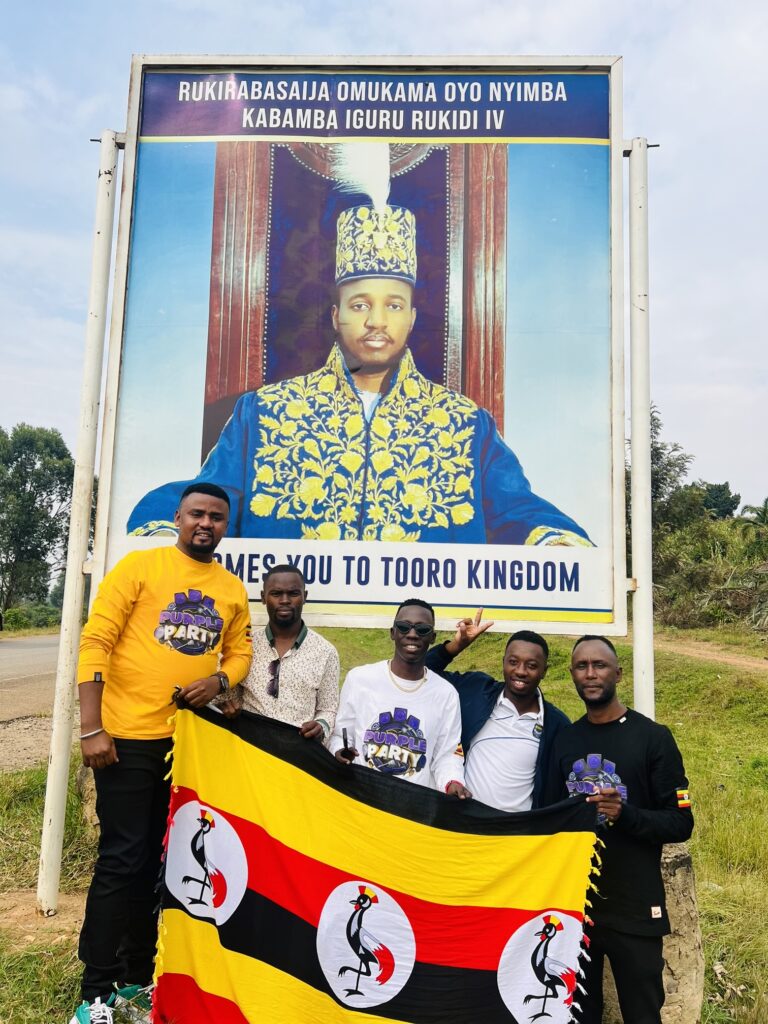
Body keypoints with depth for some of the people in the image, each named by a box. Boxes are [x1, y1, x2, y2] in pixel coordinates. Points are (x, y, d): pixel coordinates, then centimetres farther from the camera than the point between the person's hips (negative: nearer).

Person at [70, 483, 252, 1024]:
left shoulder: (233, 589, 7)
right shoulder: (140, 565, -7)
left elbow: (240, 651, 13)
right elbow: (96, 642, -10)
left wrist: (219, 680, -11)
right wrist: (92, 728, -15)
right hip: (130, 736, -5)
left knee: (164, 861, 15)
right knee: (122, 860, 1)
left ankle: (139, 975, 32)